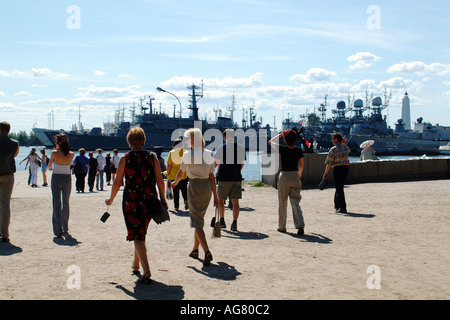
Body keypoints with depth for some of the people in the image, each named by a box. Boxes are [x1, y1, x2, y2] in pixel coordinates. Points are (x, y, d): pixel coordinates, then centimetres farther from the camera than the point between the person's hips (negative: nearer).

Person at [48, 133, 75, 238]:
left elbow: (49, 165, 9)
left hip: (56, 178, -3)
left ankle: (58, 231, -7)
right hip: (67, 178, 3)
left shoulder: (54, 153, -11)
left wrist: (50, 168, 33)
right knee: (66, 204, 17)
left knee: (56, 204, 0)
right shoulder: (71, 154, -4)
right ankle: (65, 228, 26)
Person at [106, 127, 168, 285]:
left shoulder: (124, 159, -4)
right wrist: (163, 200, 8)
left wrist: (111, 199, 13)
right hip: (150, 200, 4)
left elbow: (117, 183, -2)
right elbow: (160, 180, -1)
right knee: (141, 233, 21)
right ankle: (135, 264, 36)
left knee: (137, 236, -2)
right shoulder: (152, 157, 1)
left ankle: (146, 270, -16)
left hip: (131, 201, -3)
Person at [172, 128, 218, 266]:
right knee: (199, 219, 20)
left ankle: (207, 252, -20)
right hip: (207, 187, 6)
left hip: (194, 187, -5)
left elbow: (180, 173, 2)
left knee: (197, 223, -4)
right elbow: (211, 176, 4)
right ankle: (195, 250, 30)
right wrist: (215, 196, 7)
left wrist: (175, 182, 24)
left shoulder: (188, 154, -9)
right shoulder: (209, 154, 4)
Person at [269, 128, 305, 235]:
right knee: (295, 203, 5)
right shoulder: (299, 150, -2)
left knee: (282, 203, 11)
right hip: (295, 176, 2)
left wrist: (280, 134, 12)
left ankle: (282, 227, 19)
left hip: (284, 176, -2)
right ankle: (300, 226, -9)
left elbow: (270, 142, 9)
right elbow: (302, 165, 7)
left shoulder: (282, 149, -9)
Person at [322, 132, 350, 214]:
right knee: (339, 187, 18)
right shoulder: (346, 147, 7)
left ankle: (343, 208, -3)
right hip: (346, 167, 7)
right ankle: (337, 205, 26)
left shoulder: (333, 149, -12)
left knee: (339, 188, -2)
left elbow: (329, 163, -10)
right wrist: (344, 143, 27)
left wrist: (325, 173, -3)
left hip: (337, 169, -7)